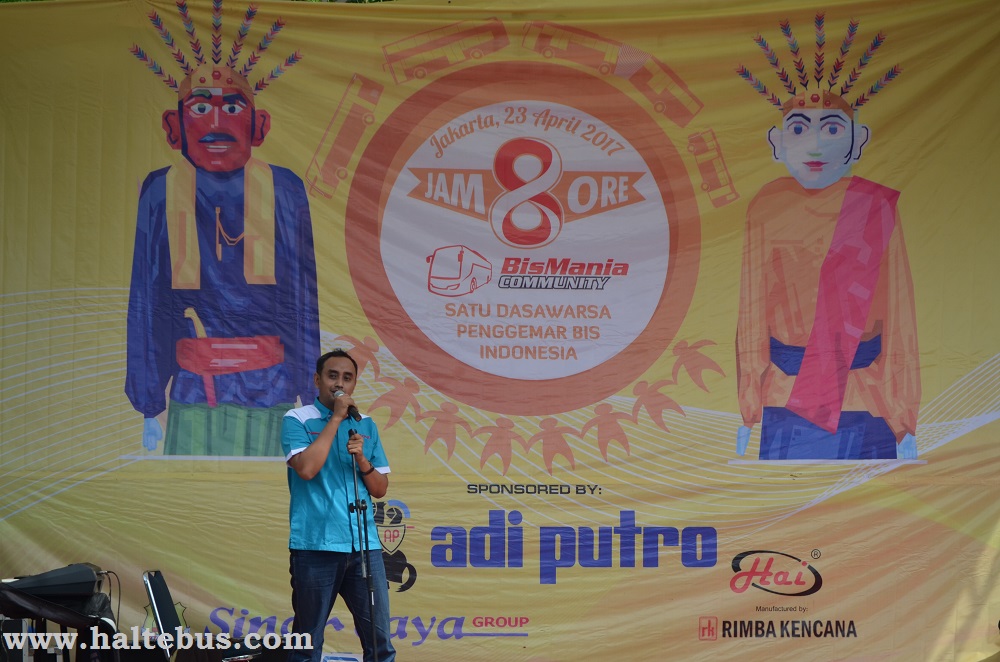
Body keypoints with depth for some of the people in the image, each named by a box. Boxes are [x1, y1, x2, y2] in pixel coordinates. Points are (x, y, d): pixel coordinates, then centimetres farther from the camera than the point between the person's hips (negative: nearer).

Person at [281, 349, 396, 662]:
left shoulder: (366, 425, 14)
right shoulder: (297, 420, 1)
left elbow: (380, 489, 14)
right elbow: (306, 468, -17)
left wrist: (361, 459, -6)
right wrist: (336, 417, -10)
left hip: (364, 543, 4)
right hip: (315, 544, -4)